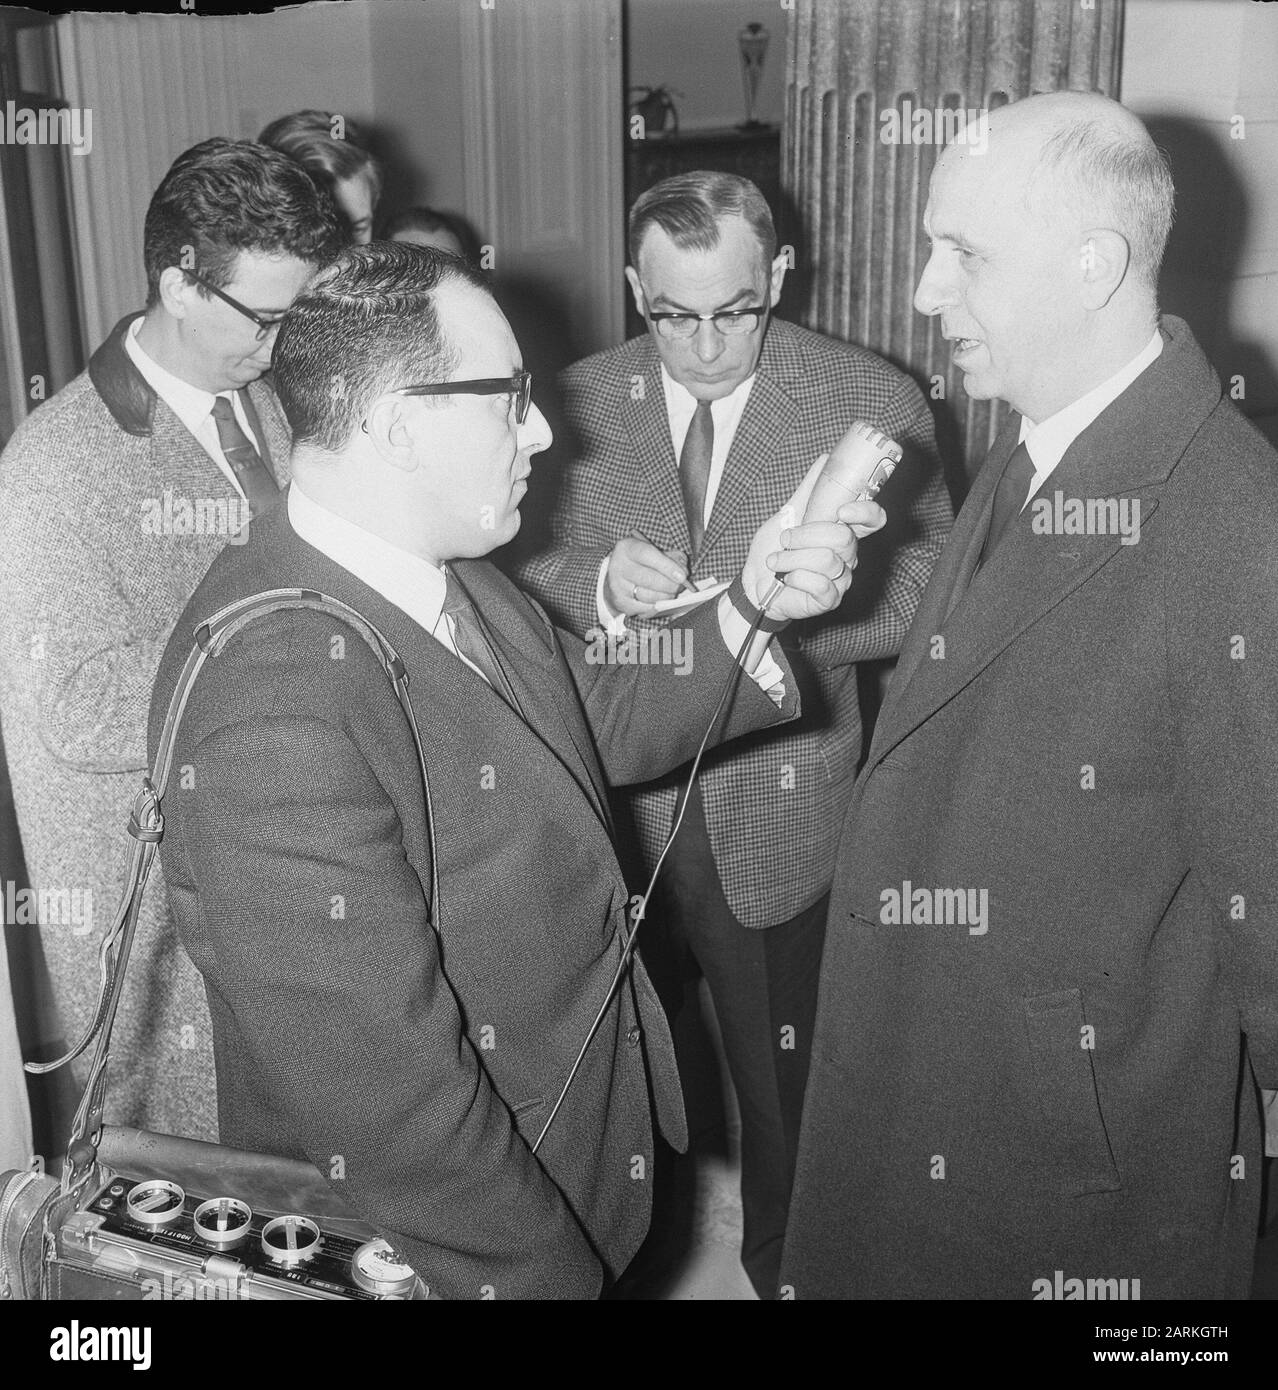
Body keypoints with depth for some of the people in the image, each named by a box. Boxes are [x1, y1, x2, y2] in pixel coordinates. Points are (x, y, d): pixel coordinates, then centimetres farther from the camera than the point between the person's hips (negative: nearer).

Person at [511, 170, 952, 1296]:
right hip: (610, 802, 2)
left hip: (785, 813, -1)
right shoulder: (577, 402, 1)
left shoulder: (875, 402, -6)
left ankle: (784, 1263, 42)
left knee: (785, 1082, 15)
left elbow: (928, 592, -6)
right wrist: (601, 584, -18)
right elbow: (522, 575, 4)